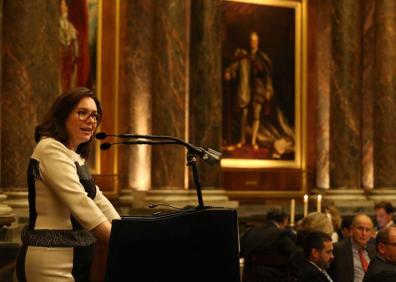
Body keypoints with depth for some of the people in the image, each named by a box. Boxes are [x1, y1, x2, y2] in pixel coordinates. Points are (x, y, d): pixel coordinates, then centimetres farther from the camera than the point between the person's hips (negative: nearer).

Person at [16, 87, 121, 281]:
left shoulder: (75, 156, 17)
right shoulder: (51, 149, -15)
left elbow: (98, 200, 16)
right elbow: (80, 203, -26)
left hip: (74, 258, 10)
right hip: (51, 260, -10)